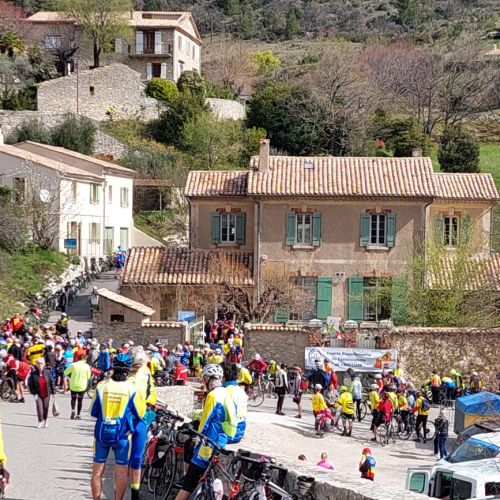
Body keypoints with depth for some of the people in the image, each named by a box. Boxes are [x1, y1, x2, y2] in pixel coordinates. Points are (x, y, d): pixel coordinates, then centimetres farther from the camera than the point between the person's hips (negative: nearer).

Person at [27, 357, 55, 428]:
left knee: (46, 407, 10)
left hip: (47, 394, 1)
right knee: (39, 407, -11)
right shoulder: (33, 374, -9)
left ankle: (45, 421, 28)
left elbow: (52, 382, 2)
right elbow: (30, 384, -4)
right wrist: (34, 393, -11)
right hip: (38, 394, -1)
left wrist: (52, 392, 0)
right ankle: (40, 422, -4)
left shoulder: (47, 372, -5)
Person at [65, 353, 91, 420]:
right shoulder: (87, 366, -7)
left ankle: (72, 410, -3)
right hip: (82, 386, 0)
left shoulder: (73, 365, -6)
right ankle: (78, 415, 11)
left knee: (73, 398, 20)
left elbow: (65, 372, 0)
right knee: (80, 400, 12)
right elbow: (88, 377, 2)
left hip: (73, 385, 0)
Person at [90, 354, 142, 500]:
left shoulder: (101, 386, -7)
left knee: (97, 471, 11)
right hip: (122, 434, -2)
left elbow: (93, 412, 2)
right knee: (121, 472, 9)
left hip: (102, 432, 2)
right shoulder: (131, 388, -11)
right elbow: (139, 415, -1)